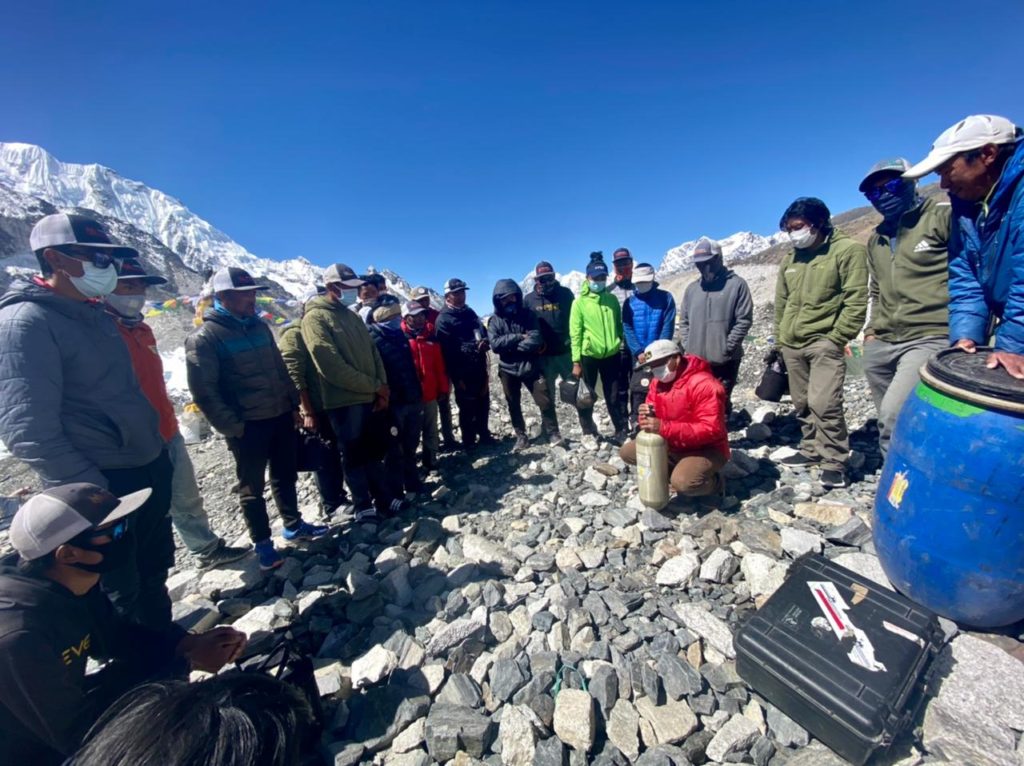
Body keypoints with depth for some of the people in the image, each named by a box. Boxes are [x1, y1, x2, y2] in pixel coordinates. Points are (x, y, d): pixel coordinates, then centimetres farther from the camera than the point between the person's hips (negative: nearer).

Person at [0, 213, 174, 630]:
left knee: (154, 570, 24)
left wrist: (156, 448, 15)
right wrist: (93, 494, -19)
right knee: (122, 592, 12)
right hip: (104, 486, -8)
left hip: (148, 467, 8)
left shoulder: (95, 314, 8)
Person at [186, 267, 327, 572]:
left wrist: (293, 404, 11)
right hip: (247, 426, -6)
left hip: (281, 416, 6)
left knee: (285, 476, 18)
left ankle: (293, 524, 35)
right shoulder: (204, 338, -10)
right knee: (253, 487, 10)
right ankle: (262, 543, 26)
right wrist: (231, 427, -14)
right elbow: (204, 391, -12)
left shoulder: (259, 326, 9)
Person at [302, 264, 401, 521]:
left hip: (370, 398, 7)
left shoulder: (353, 317, 16)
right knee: (354, 455, 6)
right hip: (343, 401, -6)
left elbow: (373, 353, 11)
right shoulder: (315, 318, -8)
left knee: (375, 450, 14)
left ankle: (383, 498, 27)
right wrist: (375, 386, -14)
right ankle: (363, 506, 21)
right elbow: (331, 366, -18)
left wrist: (382, 389, -3)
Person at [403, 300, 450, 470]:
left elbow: (440, 365, 9)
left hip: (430, 392, 4)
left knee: (431, 429, 13)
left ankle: (431, 459, 28)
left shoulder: (431, 336, 8)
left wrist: (443, 387, 9)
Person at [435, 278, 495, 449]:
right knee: (467, 406, 3)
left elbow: (483, 333, 19)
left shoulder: (470, 313, 15)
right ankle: (468, 441, 18)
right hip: (462, 371, -6)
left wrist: (484, 342, -7)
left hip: (479, 367, 7)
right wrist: (457, 376, -20)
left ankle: (484, 434, 30)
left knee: (483, 401, 13)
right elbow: (448, 350, -15)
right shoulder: (443, 319, -8)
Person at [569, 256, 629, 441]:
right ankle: (589, 433, 24)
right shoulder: (580, 302, -4)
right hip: (588, 356, -2)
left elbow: (619, 325, 14)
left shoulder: (612, 299, 7)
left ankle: (621, 430, 25)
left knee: (613, 396, 11)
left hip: (611, 355, 2)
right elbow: (575, 333, -7)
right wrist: (576, 361, -10)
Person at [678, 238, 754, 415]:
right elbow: (684, 321, 14)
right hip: (695, 360, 4)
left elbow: (744, 320, -6)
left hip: (725, 360, -4)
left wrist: (726, 348, -11)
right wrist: (688, 346, 2)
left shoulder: (737, 284, -1)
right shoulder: (692, 288, 11)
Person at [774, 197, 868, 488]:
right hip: (792, 345, 6)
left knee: (824, 404, -12)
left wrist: (836, 339, -13)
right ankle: (812, 449, 26)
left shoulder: (848, 250, -3)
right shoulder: (789, 259, 13)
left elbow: (856, 302, -7)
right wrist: (780, 338, 12)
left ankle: (835, 461, 2)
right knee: (803, 405, 12)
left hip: (824, 342, -5)